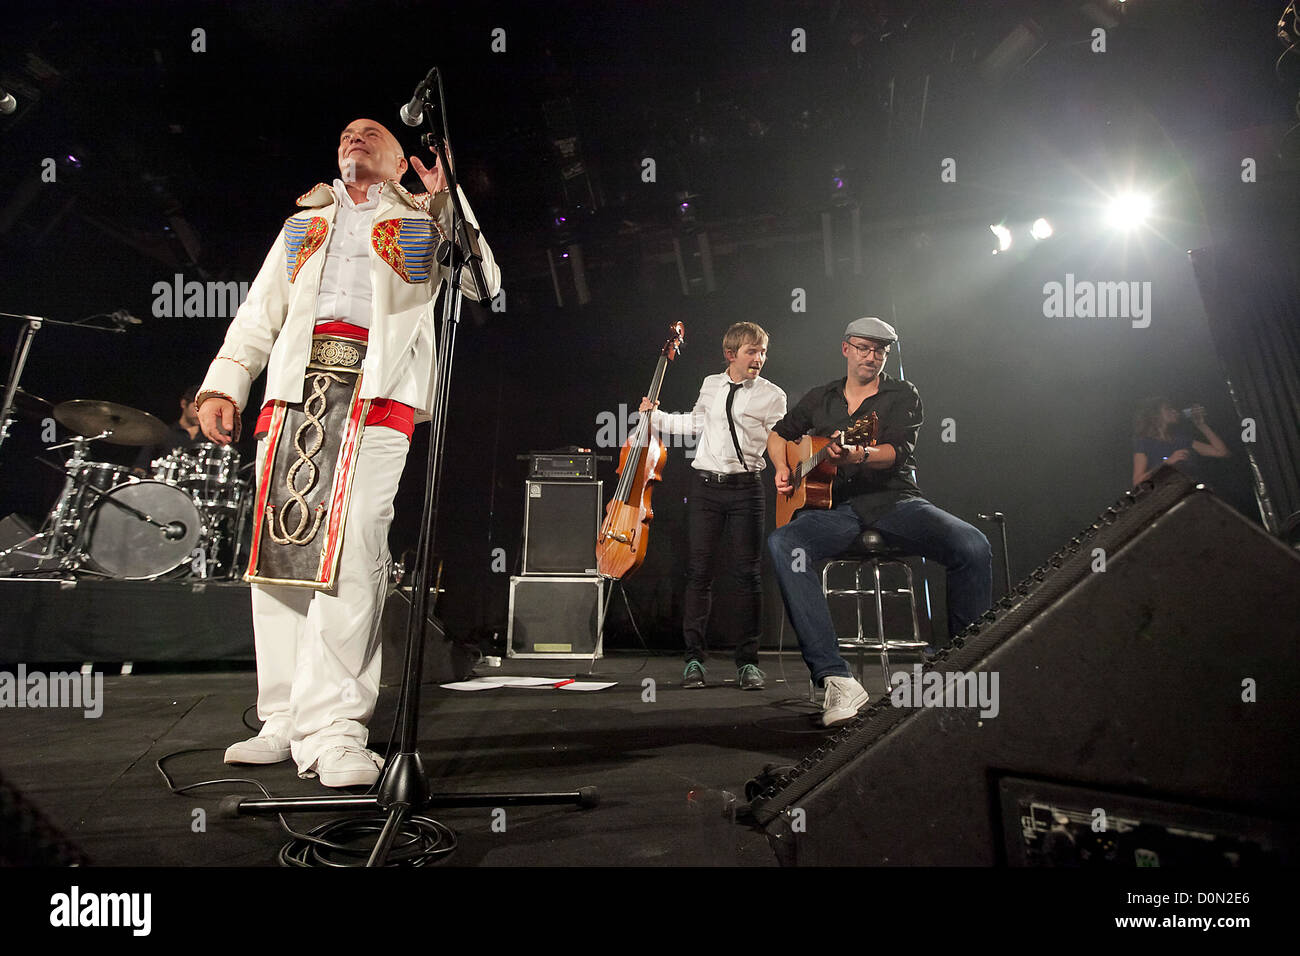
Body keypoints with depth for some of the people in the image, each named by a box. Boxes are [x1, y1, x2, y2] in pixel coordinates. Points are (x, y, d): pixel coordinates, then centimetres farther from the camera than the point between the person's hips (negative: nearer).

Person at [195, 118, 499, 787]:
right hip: (294, 389, 4)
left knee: (349, 547, -19)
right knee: (280, 549, -2)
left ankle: (332, 728, -18)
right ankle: (286, 722, 7)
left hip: (377, 391, -4)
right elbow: (258, 315, 25)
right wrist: (222, 386, 12)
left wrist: (448, 200, 2)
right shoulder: (302, 225, 32)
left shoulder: (423, 223, 23)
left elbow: (483, 284, 7)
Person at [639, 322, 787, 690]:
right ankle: (694, 659, 11)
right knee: (699, 572, 2)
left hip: (745, 489, -2)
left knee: (747, 574, -1)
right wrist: (655, 416, 23)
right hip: (705, 485, 3)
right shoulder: (710, 385, 11)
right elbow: (692, 424, 26)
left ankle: (747, 662, 9)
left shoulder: (772, 396, 2)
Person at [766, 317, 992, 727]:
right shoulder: (819, 399, 20)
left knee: (973, 546, -29)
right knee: (783, 544, -34)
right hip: (834, 506, 1)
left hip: (894, 500, -1)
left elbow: (899, 452, -8)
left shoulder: (903, 394, 10)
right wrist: (782, 468, 13)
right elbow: (778, 433, 34)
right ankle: (837, 681, -40)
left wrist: (860, 455, -30)